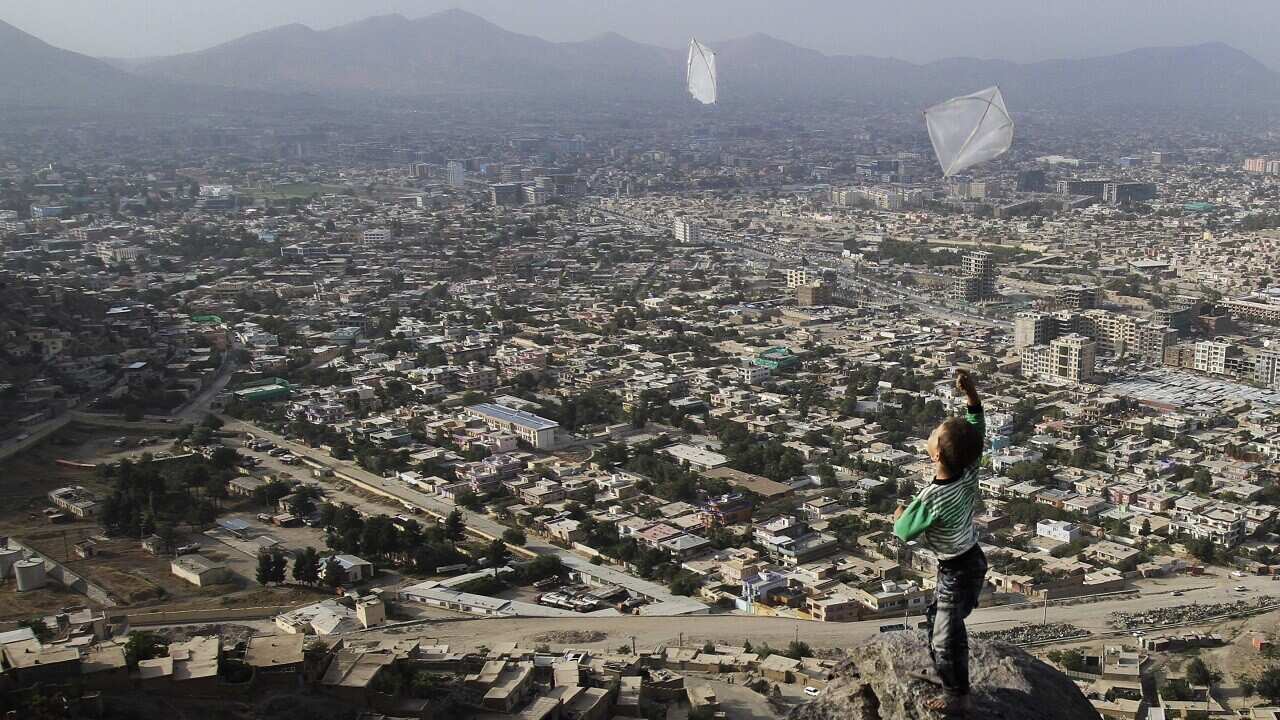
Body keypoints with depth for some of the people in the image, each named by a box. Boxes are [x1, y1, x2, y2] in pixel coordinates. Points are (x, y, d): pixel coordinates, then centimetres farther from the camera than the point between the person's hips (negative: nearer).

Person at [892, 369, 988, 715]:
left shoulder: (934, 499, -36)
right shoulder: (970, 471, -18)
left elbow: (906, 532, -19)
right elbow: (977, 428, -3)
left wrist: (899, 516, 3)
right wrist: (971, 393, -16)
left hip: (959, 572, -8)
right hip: (969, 560, 8)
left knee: (947, 636, 12)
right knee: (936, 621, 27)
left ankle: (957, 697, 32)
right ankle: (946, 675, 46)